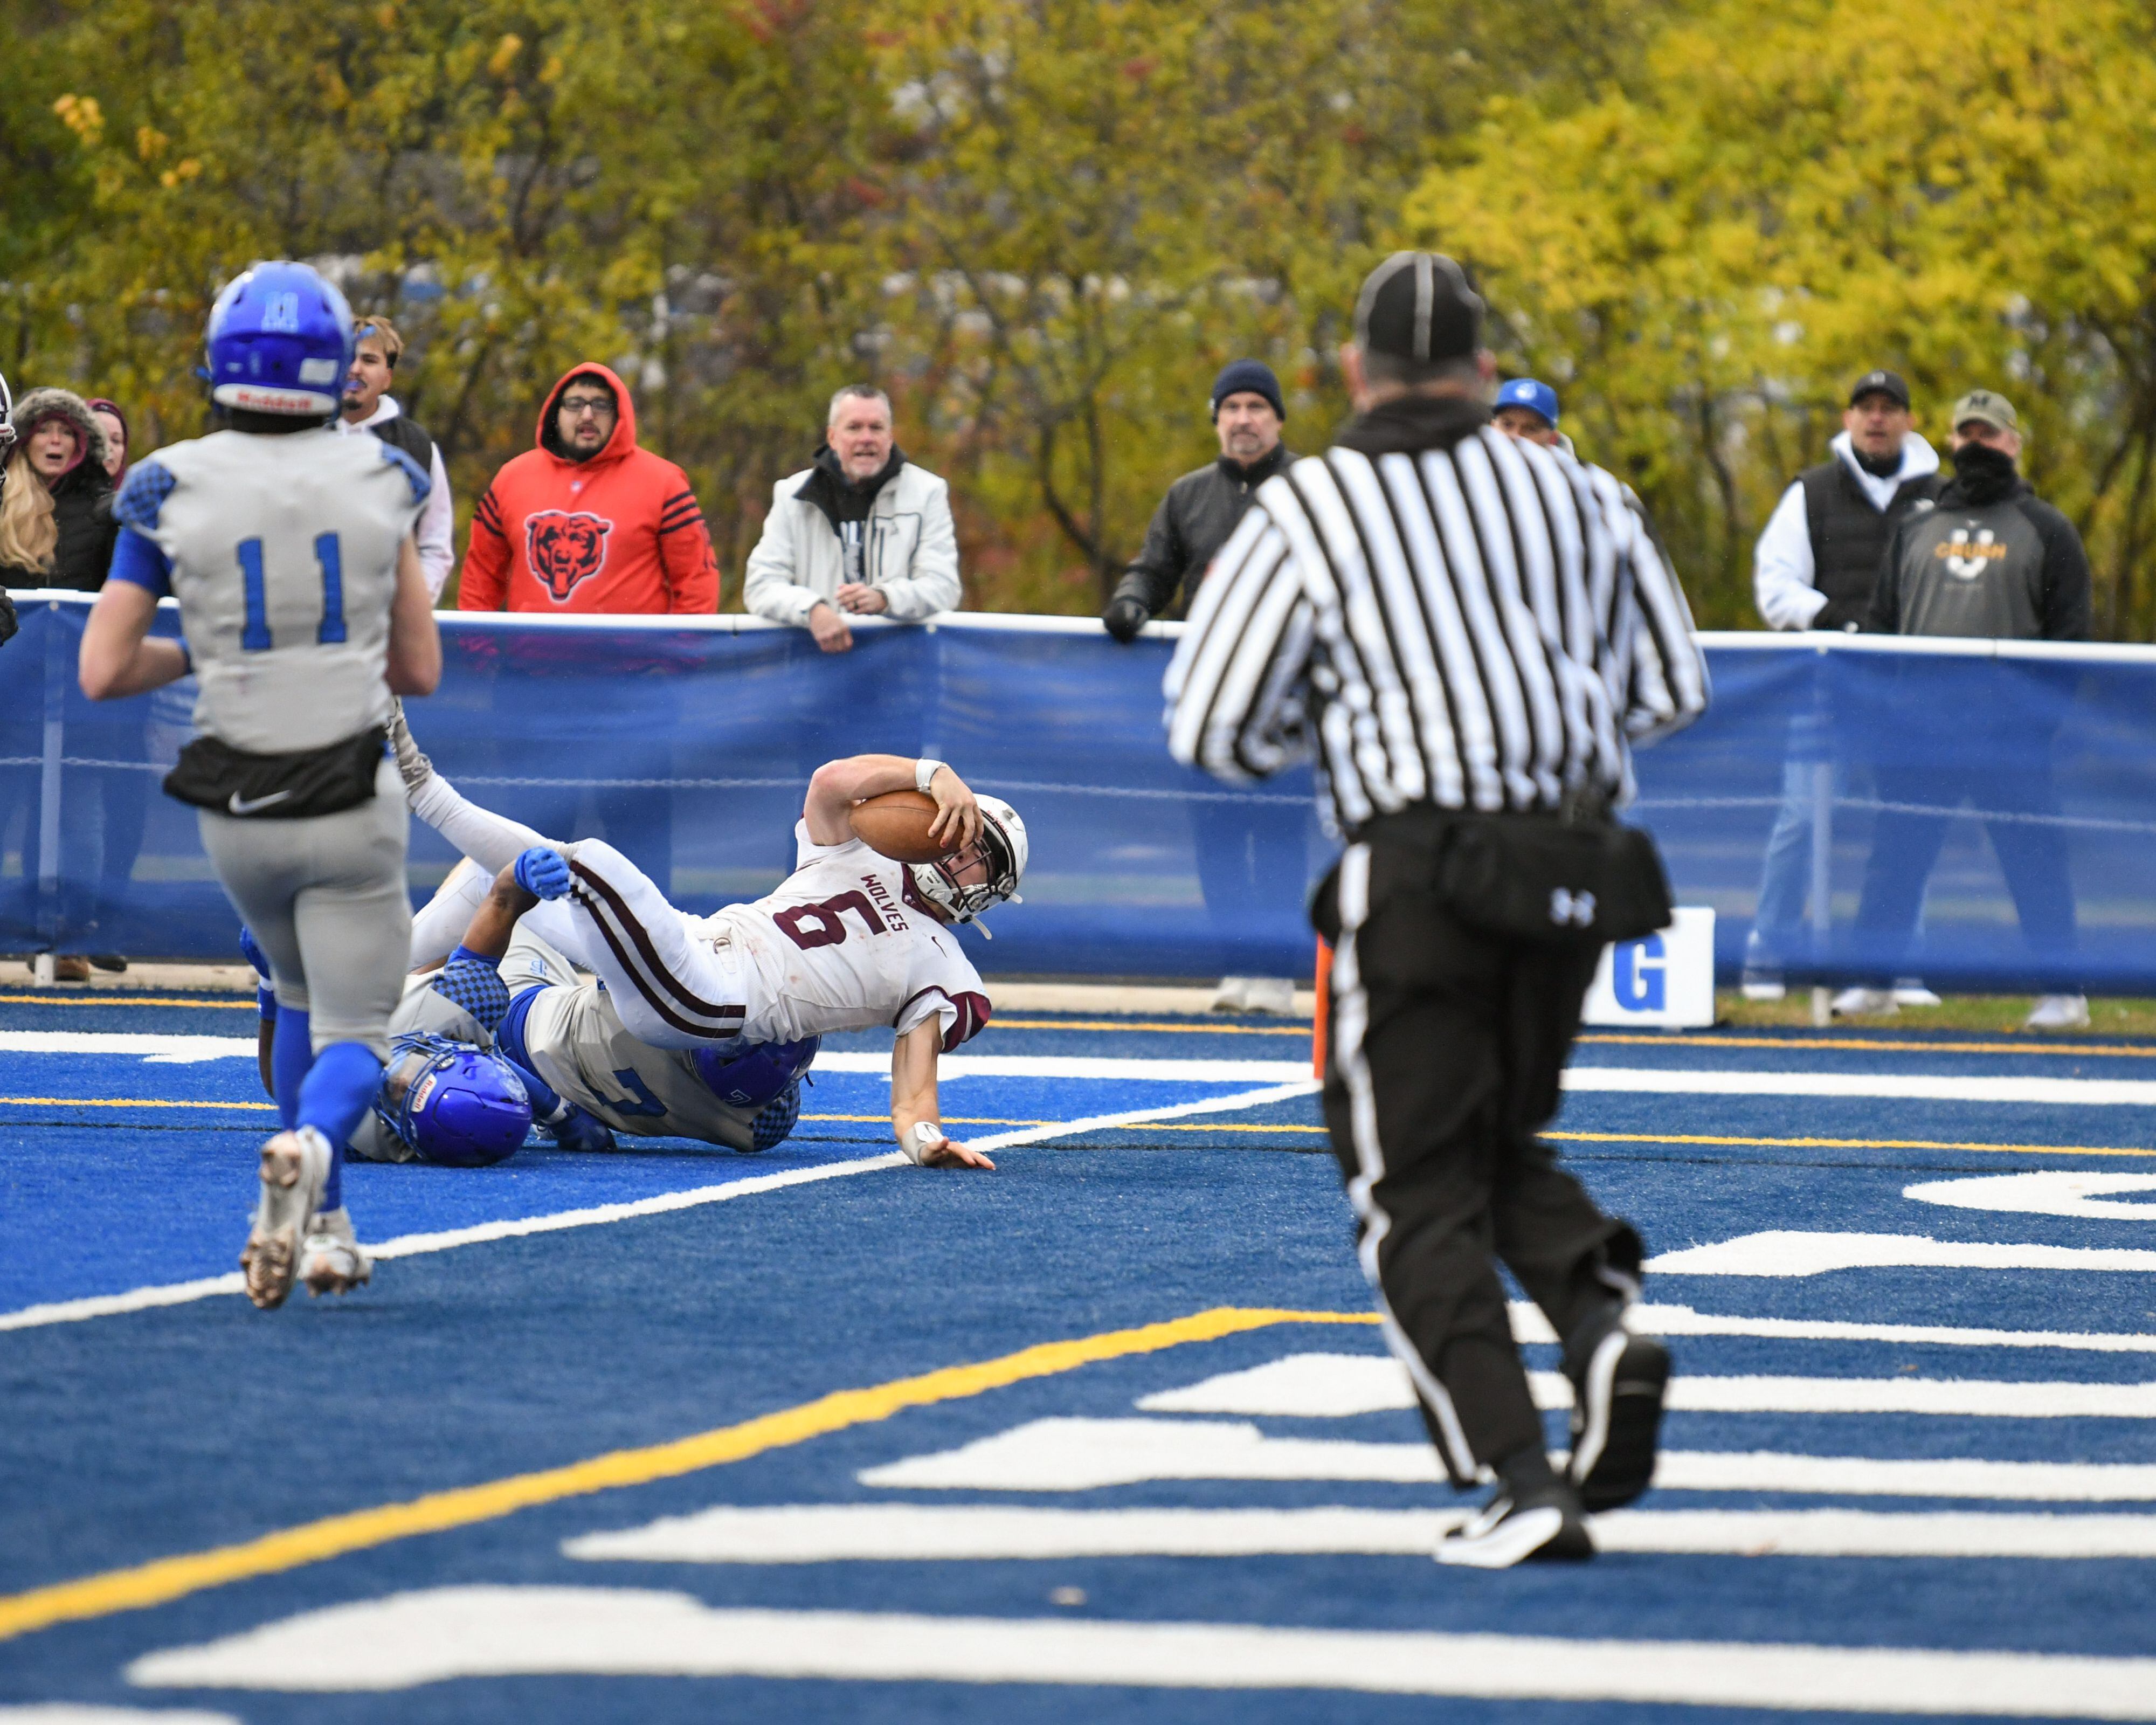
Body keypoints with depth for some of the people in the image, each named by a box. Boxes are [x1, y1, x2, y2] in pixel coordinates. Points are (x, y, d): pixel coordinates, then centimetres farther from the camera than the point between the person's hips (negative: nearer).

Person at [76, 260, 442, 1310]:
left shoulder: (174, 491, -8)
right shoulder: (379, 482, -4)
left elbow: (103, 673, -7)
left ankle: (324, 1224, 20)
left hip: (237, 809, 1)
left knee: (302, 998, 26)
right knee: (352, 1034, 5)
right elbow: (420, 671, 5)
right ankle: (306, 1146, -28)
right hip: (353, 804, -1)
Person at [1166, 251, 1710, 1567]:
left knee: (1419, 1194, 3)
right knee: (1505, 1149, 23)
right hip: (1572, 872, 4)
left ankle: (1523, 1482, -9)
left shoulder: (1305, 512, -2)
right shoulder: (1576, 493, 9)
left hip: (1418, 877, -4)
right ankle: (1605, 1324, -6)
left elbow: (1213, 730, -1)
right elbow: (1670, 690, 13)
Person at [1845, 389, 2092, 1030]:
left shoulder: (2045, 531, 7)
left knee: (2035, 857, -3)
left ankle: (2063, 992, 1)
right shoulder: (1916, 527, 16)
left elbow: (2070, 634, 4)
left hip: (2012, 730, -3)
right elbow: (1882, 621, 17)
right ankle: (1874, 978, 11)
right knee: (1895, 854, 3)